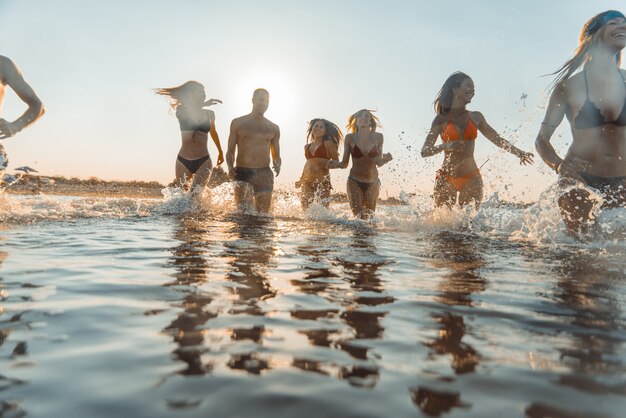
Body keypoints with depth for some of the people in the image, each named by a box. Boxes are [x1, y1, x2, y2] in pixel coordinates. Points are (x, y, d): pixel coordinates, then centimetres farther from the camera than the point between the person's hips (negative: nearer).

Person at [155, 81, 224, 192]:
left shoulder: (209, 114, 7)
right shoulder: (182, 112, 3)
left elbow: (213, 132, 25)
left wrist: (220, 152, 34)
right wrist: (203, 104, -20)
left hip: (203, 162, 0)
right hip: (183, 162, 0)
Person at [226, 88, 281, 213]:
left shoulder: (273, 128, 13)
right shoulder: (238, 123, 8)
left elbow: (276, 155, 18)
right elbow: (230, 151, 10)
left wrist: (277, 165, -5)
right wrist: (230, 167, -9)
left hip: (264, 174, 2)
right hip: (242, 173, -2)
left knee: (263, 215, 4)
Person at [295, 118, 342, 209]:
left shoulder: (327, 143, 2)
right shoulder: (307, 146, 15)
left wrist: (323, 165, -16)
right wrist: (301, 180, 17)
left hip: (323, 182, -4)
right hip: (307, 182, 4)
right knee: (305, 209, 0)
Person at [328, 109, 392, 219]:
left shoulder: (378, 137, 0)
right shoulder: (350, 138, -5)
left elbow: (378, 163, 6)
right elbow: (344, 163, 0)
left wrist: (385, 159, -16)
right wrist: (336, 164, -21)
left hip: (372, 183, 2)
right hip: (354, 182, -2)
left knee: (370, 216, 10)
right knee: (360, 217, -11)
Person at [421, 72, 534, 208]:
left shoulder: (476, 117, 9)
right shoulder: (441, 119, 0)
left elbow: (497, 139, 16)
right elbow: (424, 151, -7)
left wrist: (519, 153, 5)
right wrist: (445, 146, -24)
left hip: (471, 178, 3)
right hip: (446, 179, -2)